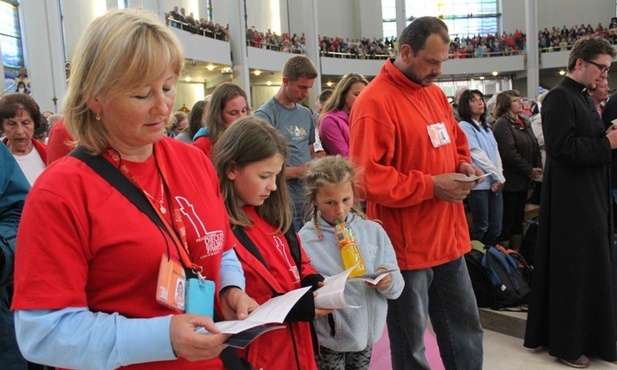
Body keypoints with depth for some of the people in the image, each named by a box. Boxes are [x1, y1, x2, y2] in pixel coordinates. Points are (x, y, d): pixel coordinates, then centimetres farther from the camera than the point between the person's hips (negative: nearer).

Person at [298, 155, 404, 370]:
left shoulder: (373, 231, -3)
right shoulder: (305, 240, -14)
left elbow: (397, 285, -1)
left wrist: (388, 281, -21)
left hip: (366, 332, 4)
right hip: (327, 338, -3)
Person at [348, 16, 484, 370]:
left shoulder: (436, 94, 10)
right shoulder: (375, 102, -16)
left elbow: (456, 144, 24)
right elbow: (368, 177, -22)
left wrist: (463, 165, 1)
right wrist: (431, 186, -21)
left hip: (449, 238, 8)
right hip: (407, 246, -8)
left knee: (467, 329, 21)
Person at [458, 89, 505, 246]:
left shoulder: (486, 126, 17)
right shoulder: (464, 126, -6)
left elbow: (496, 152, 10)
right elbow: (478, 155, -11)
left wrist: (499, 178, -5)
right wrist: (499, 177, -8)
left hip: (494, 182, 7)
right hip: (479, 184, -7)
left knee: (495, 228, 7)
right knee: (480, 228, 1)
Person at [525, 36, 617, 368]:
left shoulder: (582, 97, 15)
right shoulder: (559, 98, -14)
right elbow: (564, 147, -23)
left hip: (590, 197, 10)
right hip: (570, 200, -10)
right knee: (571, 271, 0)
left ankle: (589, 336, 30)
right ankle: (566, 342, 14)